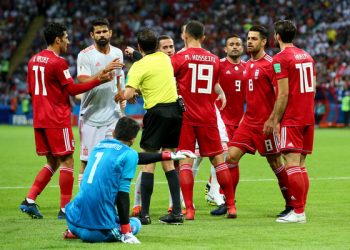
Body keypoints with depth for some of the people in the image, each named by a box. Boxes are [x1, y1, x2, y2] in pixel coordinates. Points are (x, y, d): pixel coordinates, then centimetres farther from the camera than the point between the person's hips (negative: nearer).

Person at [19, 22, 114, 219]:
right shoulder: (58, 62, -14)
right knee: (67, 161, 0)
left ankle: (29, 201, 6)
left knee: (52, 163, 16)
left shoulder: (34, 60, 11)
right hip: (57, 120, -8)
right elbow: (73, 89, -12)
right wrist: (99, 80, -11)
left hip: (40, 119, 8)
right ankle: (65, 209, 0)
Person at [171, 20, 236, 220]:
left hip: (185, 116, -3)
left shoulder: (179, 57, -6)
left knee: (185, 162, -3)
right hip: (208, 117, 3)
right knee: (218, 159, 10)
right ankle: (231, 205, 10)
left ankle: (189, 209, -11)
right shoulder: (214, 59, 8)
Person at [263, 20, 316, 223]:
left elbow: (284, 94, -15)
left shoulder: (281, 58, -11)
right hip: (308, 117, 8)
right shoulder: (306, 56, 13)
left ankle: (298, 212, -12)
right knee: (301, 164, 11)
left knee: (292, 164, -9)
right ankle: (301, 209, 11)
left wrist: (274, 120, -9)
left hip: (291, 120, -8)